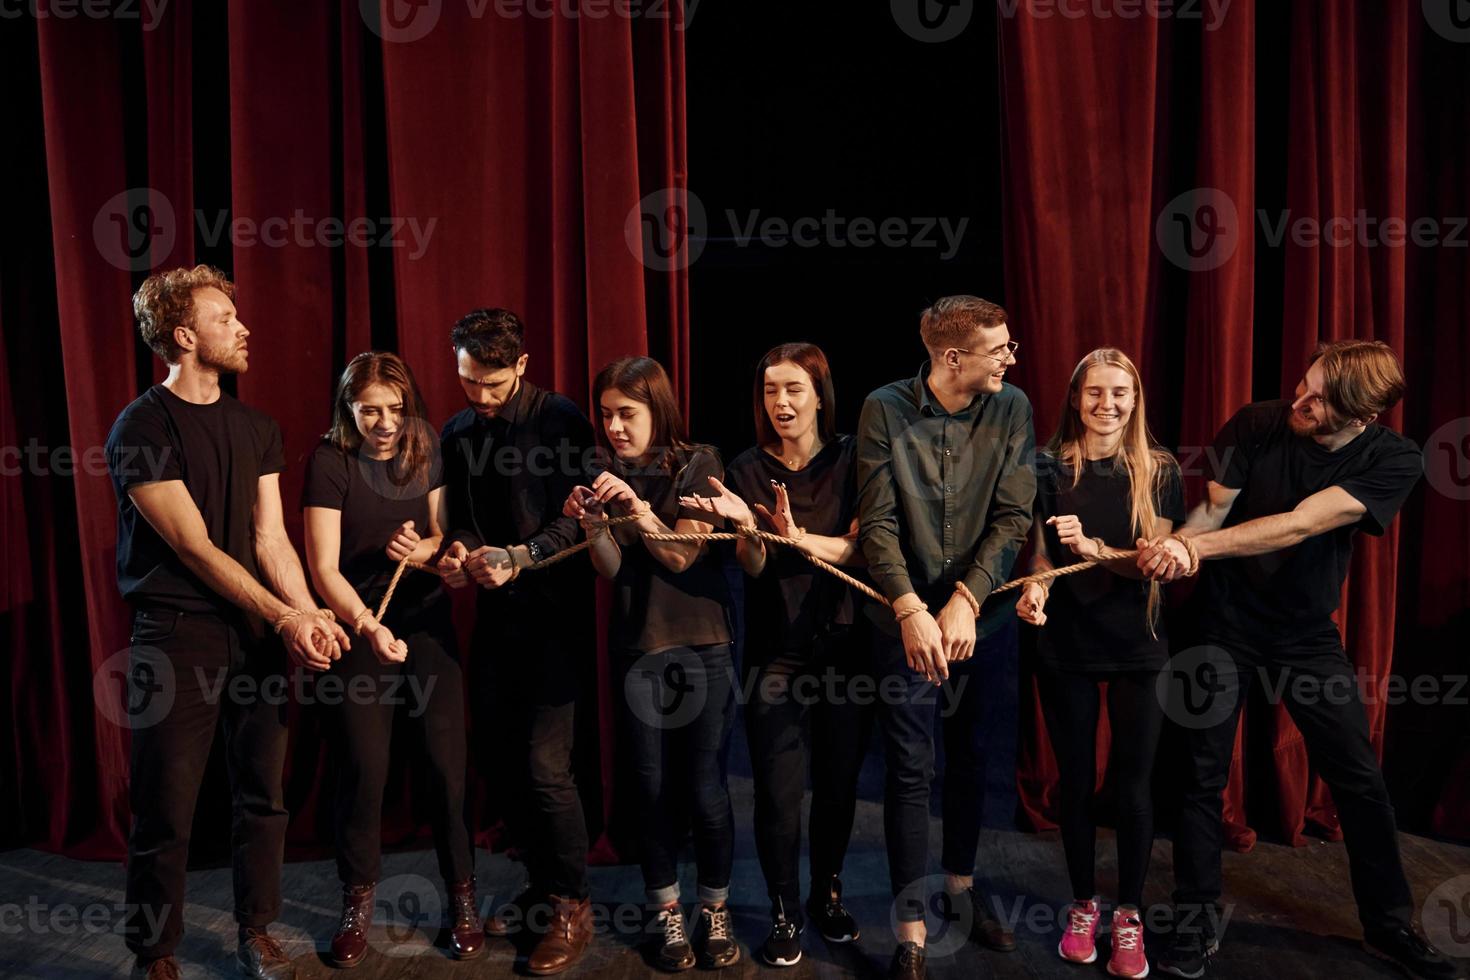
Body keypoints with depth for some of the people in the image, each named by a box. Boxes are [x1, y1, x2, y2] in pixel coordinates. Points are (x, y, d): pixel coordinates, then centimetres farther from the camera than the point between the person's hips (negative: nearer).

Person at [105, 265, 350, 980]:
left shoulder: (257, 429, 11)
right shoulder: (142, 428, -7)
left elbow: (270, 541, 7)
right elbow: (194, 547, -12)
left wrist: (311, 616, -8)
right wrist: (284, 616, -14)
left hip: (259, 632, 5)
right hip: (178, 636, -5)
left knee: (263, 797, 11)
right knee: (165, 811, 3)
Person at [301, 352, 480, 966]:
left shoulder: (424, 455, 1)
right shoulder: (330, 464, -11)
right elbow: (323, 568, -15)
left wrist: (423, 548, -14)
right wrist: (368, 627, -30)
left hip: (428, 622, 3)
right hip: (359, 627, -3)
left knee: (447, 764, 0)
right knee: (364, 769, -1)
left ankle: (462, 898, 16)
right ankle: (358, 902, 21)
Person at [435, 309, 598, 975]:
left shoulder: (561, 420, -8)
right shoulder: (457, 432, 11)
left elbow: (577, 518, -13)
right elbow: (460, 516, 13)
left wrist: (520, 557, -24)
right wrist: (458, 549, -9)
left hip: (555, 612, -6)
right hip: (495, 613, 6)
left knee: (544, 764, -9)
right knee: (499, 758, 10)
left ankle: (572, 906, 9)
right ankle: (541, 888, 27)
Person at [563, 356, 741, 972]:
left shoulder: (699, 465, -4)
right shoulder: (608, 476, 4)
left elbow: (682, 556, -10)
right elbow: (611, 570, -1)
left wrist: (636, 504, -22)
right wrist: (593, 525, -19)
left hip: (702, 644, -2)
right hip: (636, 649, 2)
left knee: (705, 789, -1)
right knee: (652, 789, 5)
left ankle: (716, 911, 19)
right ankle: (667, 915, 22)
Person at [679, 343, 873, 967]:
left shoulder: (851, 460, 0)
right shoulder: (748, 470, 0)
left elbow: (860, 549, -9)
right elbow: (753, 567, -7)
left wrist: (799, 537, -26)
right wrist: (745, 527, -28)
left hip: (844, 643, 1)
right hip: (775, 650, -1)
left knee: (838, 781, 10)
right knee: (778, 792, -2)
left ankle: (828, 894, 33)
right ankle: (784, 912, 19)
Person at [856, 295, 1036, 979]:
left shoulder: (1011, 408, -2)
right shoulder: (886, 409, -8)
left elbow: (1013, 516, -6)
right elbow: (877, 522, -11)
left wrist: (965, 601, -16)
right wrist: (911, 611, -20)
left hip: (984, 615, 3)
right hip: (907, 616, -2)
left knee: (971, 757, 17)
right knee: (910, 770, 1)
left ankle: (962, 885, 38)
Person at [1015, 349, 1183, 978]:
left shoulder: (1159, 472, -1)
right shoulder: (1049, 467, 0)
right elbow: (1042, 551, 1)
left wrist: (1092, 547, -25)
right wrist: (1033, 589, -21)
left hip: (1137, 646, 0)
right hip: (1065, 645, 1)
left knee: (1131, 783, 3)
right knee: (1075, 781, 9)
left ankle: (1129, 917, 20)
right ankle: (1083, 906, 26)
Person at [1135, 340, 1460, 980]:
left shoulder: (1393, 460, -16)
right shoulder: (1257, 424, -15)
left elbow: (1298, 525, -28)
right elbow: (1212, 508, -14)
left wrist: (1198, 547, -38)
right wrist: (1176, 545, -37)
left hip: (1307, 633, 1)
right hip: (1225, 623, -1)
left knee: (1359, 779, 7)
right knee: (1203, 777, 2)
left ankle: (1388, 925, 28)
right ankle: (1195, 925, 17)